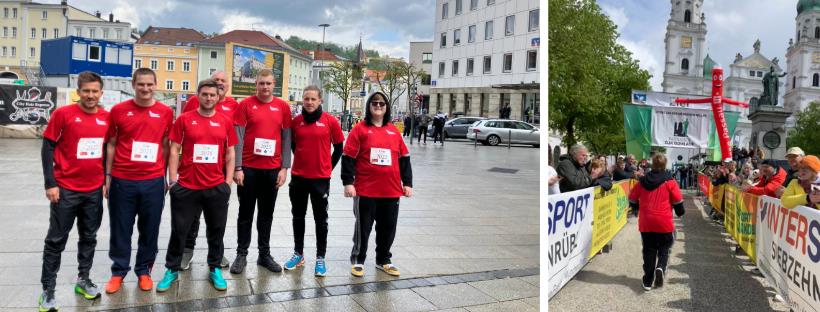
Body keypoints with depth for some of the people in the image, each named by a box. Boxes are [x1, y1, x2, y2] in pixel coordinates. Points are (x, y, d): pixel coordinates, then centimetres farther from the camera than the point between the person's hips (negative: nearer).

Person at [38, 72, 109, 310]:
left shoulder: (106, 117, 2)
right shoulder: (63, 114, -9)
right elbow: (48, 148, -7)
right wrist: (50, 183, -11)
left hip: (95, 190, 4)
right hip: (66, 189, -4)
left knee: (89, 237, 13)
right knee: (56, 240, 5)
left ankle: (83, 280, 28)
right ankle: (48, 290, 15)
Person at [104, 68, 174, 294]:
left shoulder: (165, 112, 2)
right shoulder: (118, 110, 1)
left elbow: (165, 145, 8)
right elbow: (111, 144, 6)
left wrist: (165, 176, 7)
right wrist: (107, 176, 5)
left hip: (153, 181, 0)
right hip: (122, 180, 0)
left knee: (150, 229, 9)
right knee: (121, 228, 9)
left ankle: (144, 271, 24)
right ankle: (118, 271, 24)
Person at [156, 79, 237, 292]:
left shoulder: (225, 122, 4)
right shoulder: (184, 119, -1)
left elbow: (230, 154, 8)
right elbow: (174, 151, 0)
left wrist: (228, 181, 2)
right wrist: (172, 180, -6)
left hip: (217, 187, 2)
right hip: (186, 186, -1)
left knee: (216, 230, 11)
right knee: (179, 230, 7)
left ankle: (215, 269, 25)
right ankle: (172, 270, 22)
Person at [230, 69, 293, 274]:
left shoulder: (283, 107, 4)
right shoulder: (245, 105, -2)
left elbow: (287, 139, 6)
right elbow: (238, 137, -5)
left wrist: (284, 167, -1)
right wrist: (237, 168, -10)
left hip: (272, 169, 2)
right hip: (248, 168, -2)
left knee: (267, 214, 11)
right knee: (246, 213, 6)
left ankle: (264, 254, 20)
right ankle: (241, 254, 16)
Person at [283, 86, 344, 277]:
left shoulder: (330, 121, -6)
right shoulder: (296, 121, 1)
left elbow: (338, 147, 2)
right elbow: (292, 144, 13)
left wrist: (328, 167, 2)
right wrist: (302, 161, 8)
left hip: (321, 178, -3)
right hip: (298, 177, 3)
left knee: (320, 219, 6)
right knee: (298, 216, 13)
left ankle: (320, 258, 16)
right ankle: (298, 254, 28)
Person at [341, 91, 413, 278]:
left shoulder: (394, 131, 10)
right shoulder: (360, 129, -2)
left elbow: (404, 158, 13)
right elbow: (348, 158, -4)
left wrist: (407, 183, 8)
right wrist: (348, 182, -11)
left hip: (392, 190, 4)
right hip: (365, 190, -4)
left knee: (388, 228, 11)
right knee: (363, 227, 6)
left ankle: (383, 260, 27)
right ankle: (357, 260, 21)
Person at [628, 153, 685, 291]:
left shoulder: (643, 181, 3)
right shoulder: (669, 181, -6)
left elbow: (633, 199, 9)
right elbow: (678, 201, -3)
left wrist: (638, 208, 29)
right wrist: (680, 212, 17)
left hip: (646, 222, 2)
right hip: (664, 222, -2)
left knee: (649, 250, 11)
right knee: (664, 248, 14)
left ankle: (648, 281, 11)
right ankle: (660, 268, -14)